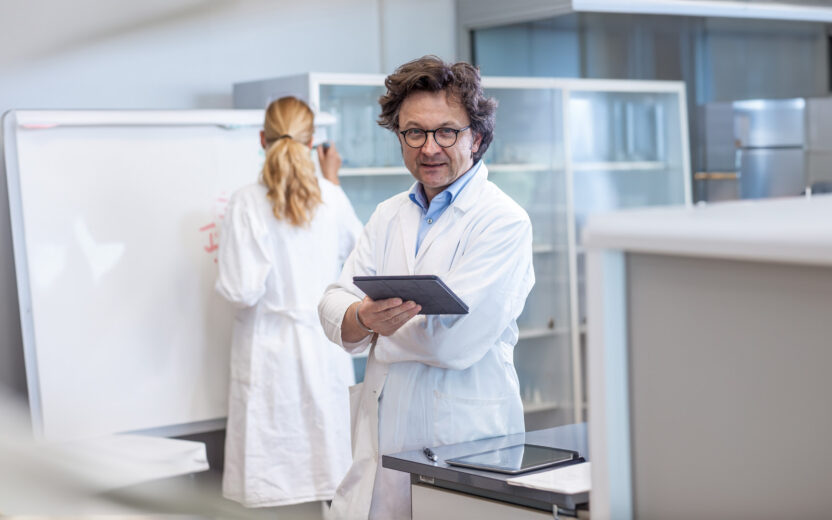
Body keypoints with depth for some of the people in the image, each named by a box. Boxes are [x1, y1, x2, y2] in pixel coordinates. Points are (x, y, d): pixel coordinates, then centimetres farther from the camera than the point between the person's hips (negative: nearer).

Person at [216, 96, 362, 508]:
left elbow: (241, 290, -15)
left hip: (269, 346, -3)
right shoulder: (330, 198, -2)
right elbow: (356, 247, 18)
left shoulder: (247, 203, -12)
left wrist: (225, 257, 7)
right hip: (323, 342, 3)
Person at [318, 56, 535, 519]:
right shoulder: (389, 215, 14)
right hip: (381, 440, 5)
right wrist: (364, 317, -18)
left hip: (463, 441, -5)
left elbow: (455, 341, -18)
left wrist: (374, 324, -2)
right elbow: (334, 306, 6)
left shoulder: (503, 221, -9)